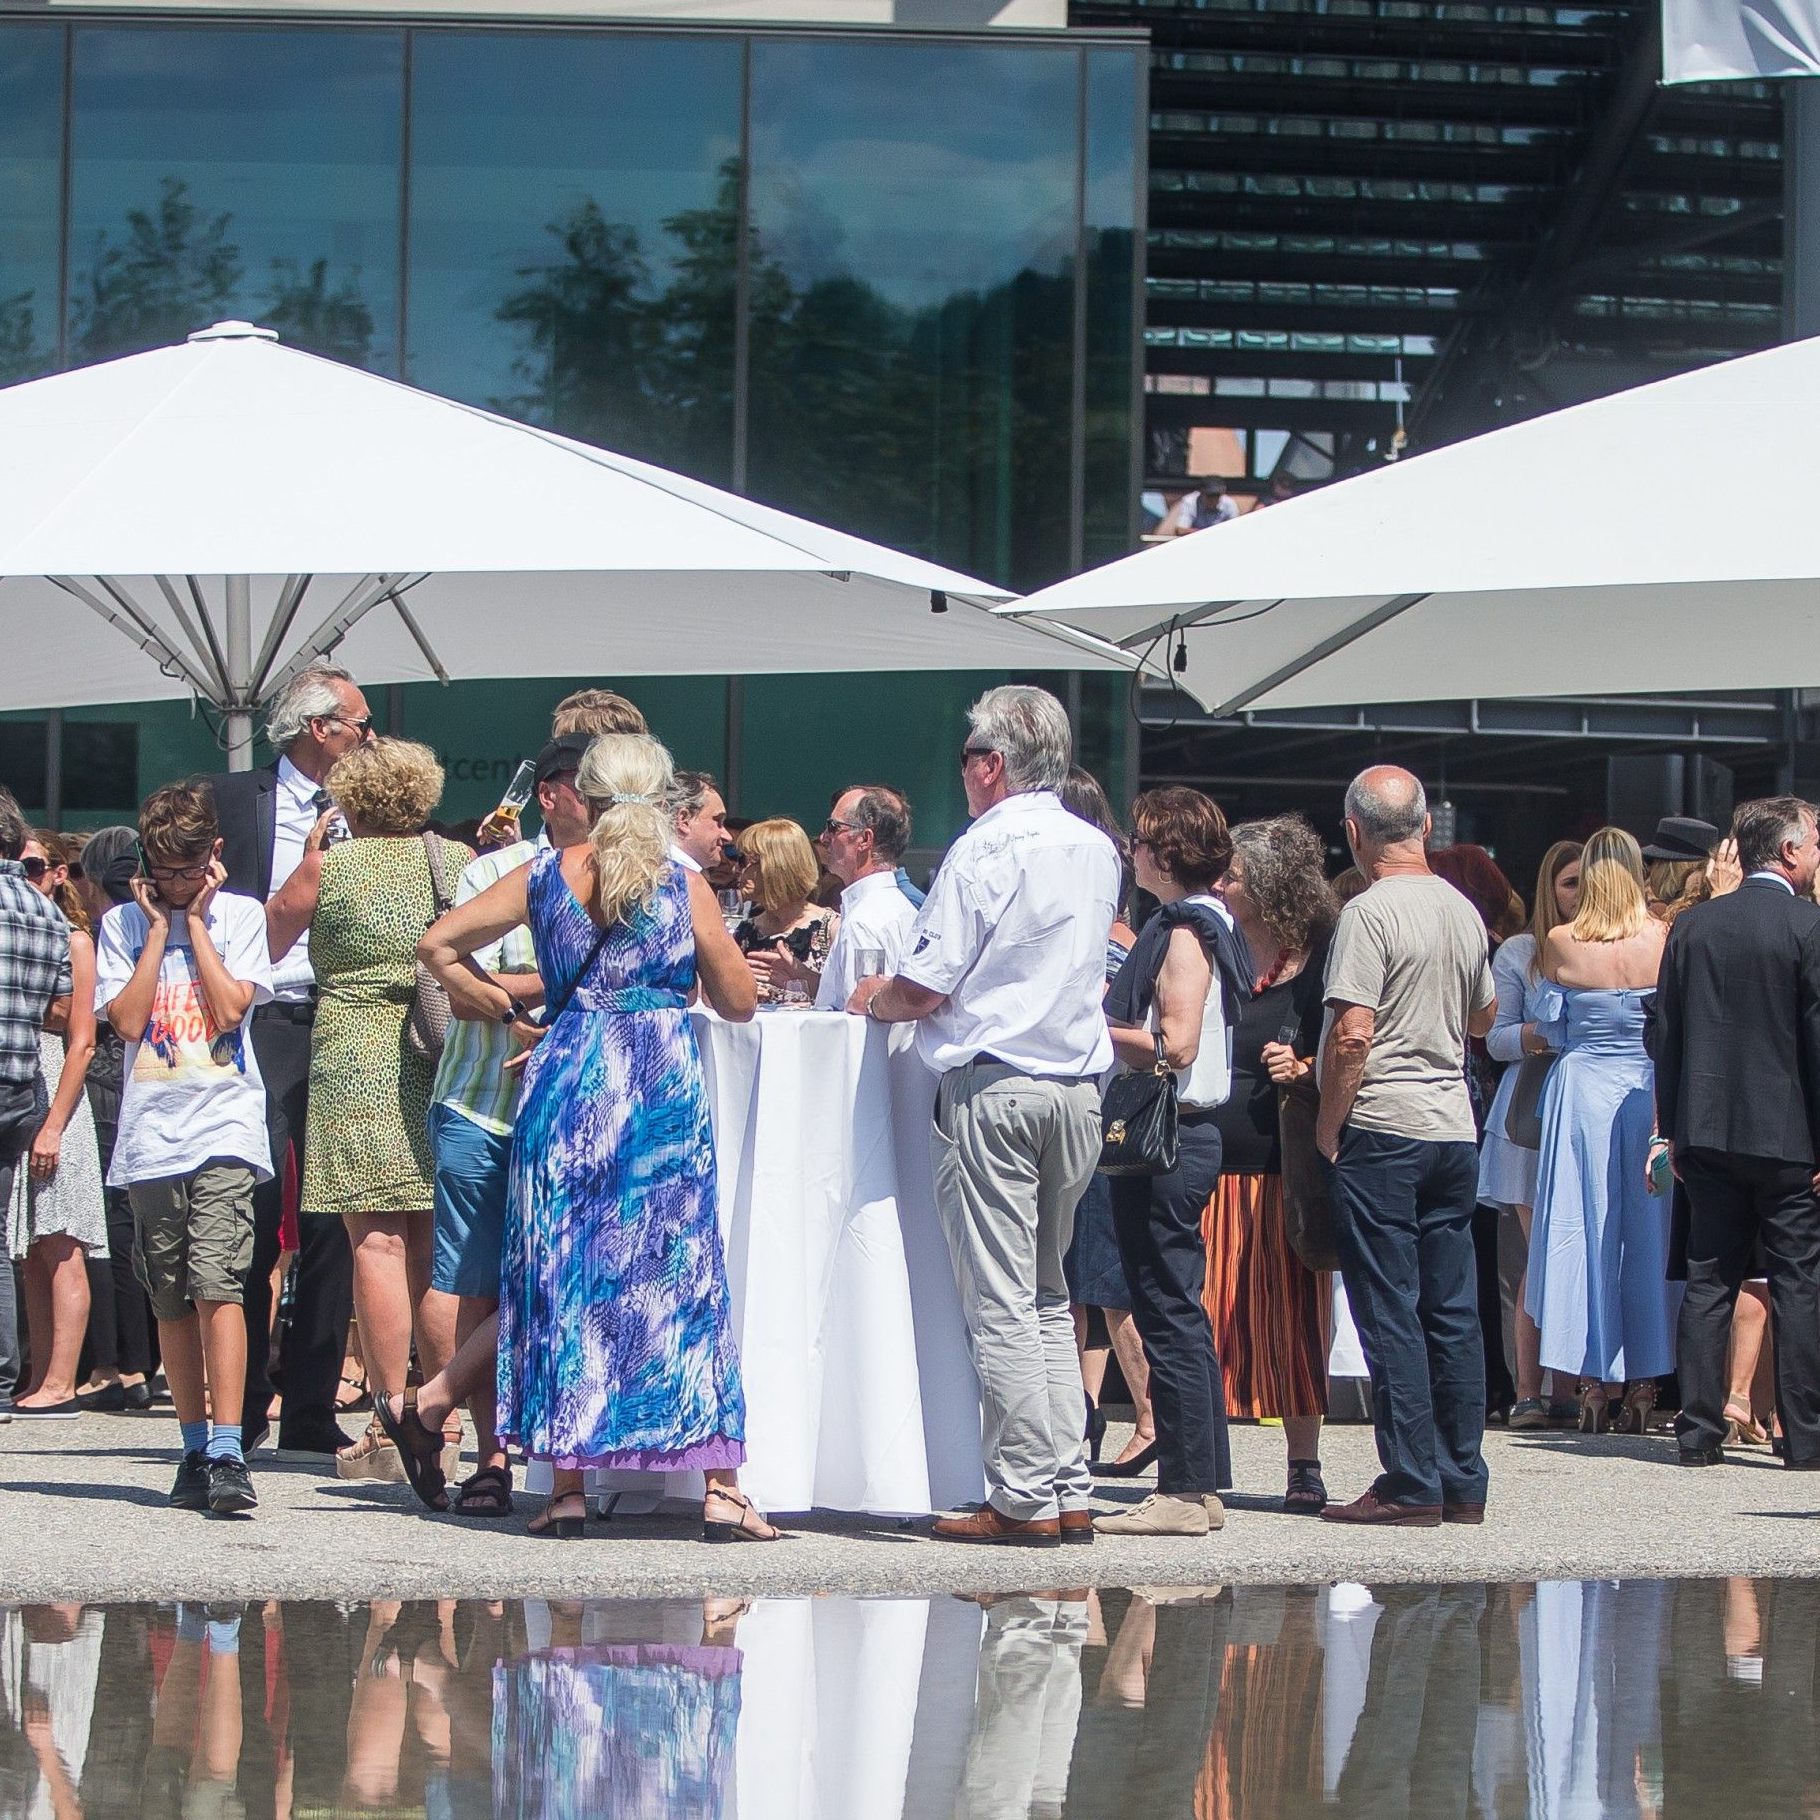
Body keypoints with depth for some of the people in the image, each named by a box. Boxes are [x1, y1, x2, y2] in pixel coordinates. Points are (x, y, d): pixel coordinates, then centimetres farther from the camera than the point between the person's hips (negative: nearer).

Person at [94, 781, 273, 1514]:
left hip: (224, 1129, -3)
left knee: (217, 1286, -16)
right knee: (171, 1302, 7)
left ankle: (227, 1453, -20)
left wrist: (195, 921, -3)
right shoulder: (122, 925, 9)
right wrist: (158, 927, -1)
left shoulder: (241, 917, 5)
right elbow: (127, 1020, -3)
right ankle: (195, 1449, 17)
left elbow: (229, 1008, -8)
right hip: (150, 1135, 3)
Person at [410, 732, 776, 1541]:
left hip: (565, 1078, 2)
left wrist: (501, 1008, 16)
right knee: (679, 1275, 0)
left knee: (563, 1274, 11)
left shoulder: (544, 875, 6)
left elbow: (437, 943, 8)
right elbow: (739, 1000, 5)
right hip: (662, 1085, -2)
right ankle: (719, 1488, -4)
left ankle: (567, 1486, 9)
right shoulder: (684, 885, 0)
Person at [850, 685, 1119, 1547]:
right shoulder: (1099, 853, 10)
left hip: (991, 1090, -7)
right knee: (1048, 1297, 14)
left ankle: (1022, 1499, -4)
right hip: (1078, 1085, 7)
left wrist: (874, 998, 11)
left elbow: (924, 990, -12)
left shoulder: (982, 853, -12)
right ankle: (1069, 1491, 10)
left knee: (1000, 1300, -3)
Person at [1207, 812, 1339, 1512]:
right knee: (1209, 1315, 2)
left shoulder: (1317, 965, -1)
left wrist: (1303, 1071, -16)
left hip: (1285, 1166, -3)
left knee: (1291, 1317, 1)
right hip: (1212, 1160, 3)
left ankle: (1304, 1466, 9)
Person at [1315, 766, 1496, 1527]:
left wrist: (1328, 1125, -8)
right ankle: (1463, 1482, 11)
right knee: (1452, 1310, 9)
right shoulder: (1464, 911, 10)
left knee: (1390, 1312, -3)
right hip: (1454, 1126, 7)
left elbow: (1351, 1033, -18)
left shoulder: (1369, 913, -12)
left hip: (1382, 1128, -7)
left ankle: (1411, 1485, -4)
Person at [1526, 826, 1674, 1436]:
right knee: (1645, 1232, 7)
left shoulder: (1559, 943, -5)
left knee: (1583, 1231, 5)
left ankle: (1592, 1383, 4)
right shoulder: (1663, 939, -6)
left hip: (1581, 1091, 0)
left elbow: (1552, 1029, 3)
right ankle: (1642, 1383, 8)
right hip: (1648, 1092, 0)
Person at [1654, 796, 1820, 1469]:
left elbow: (1666, 1035, 8)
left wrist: (1674, 1131, 13)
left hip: (1707, 1132, 4)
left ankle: (1699, 1431, 5)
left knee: (1708, 1283, 7)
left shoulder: (1691, 926, 6)